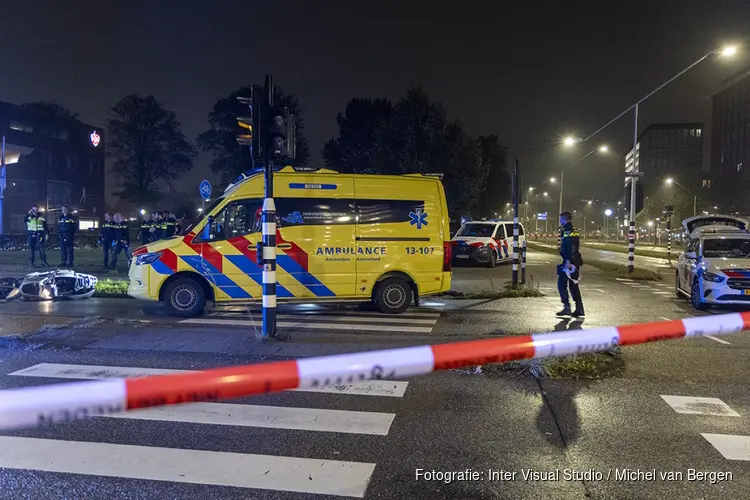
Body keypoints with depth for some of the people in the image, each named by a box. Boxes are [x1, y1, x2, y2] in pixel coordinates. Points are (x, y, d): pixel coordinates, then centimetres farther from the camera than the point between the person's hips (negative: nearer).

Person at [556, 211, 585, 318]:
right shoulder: (575, 231, 18)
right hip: (576, 261, 9)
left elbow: (568, 247, -23)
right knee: (573, 285, 13)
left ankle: (567, 308, -3)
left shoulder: (567, 232, -13)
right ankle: (579, 309, 12)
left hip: (569, 262, -9)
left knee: (562, 285, -1)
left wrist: (568, 261, -27)